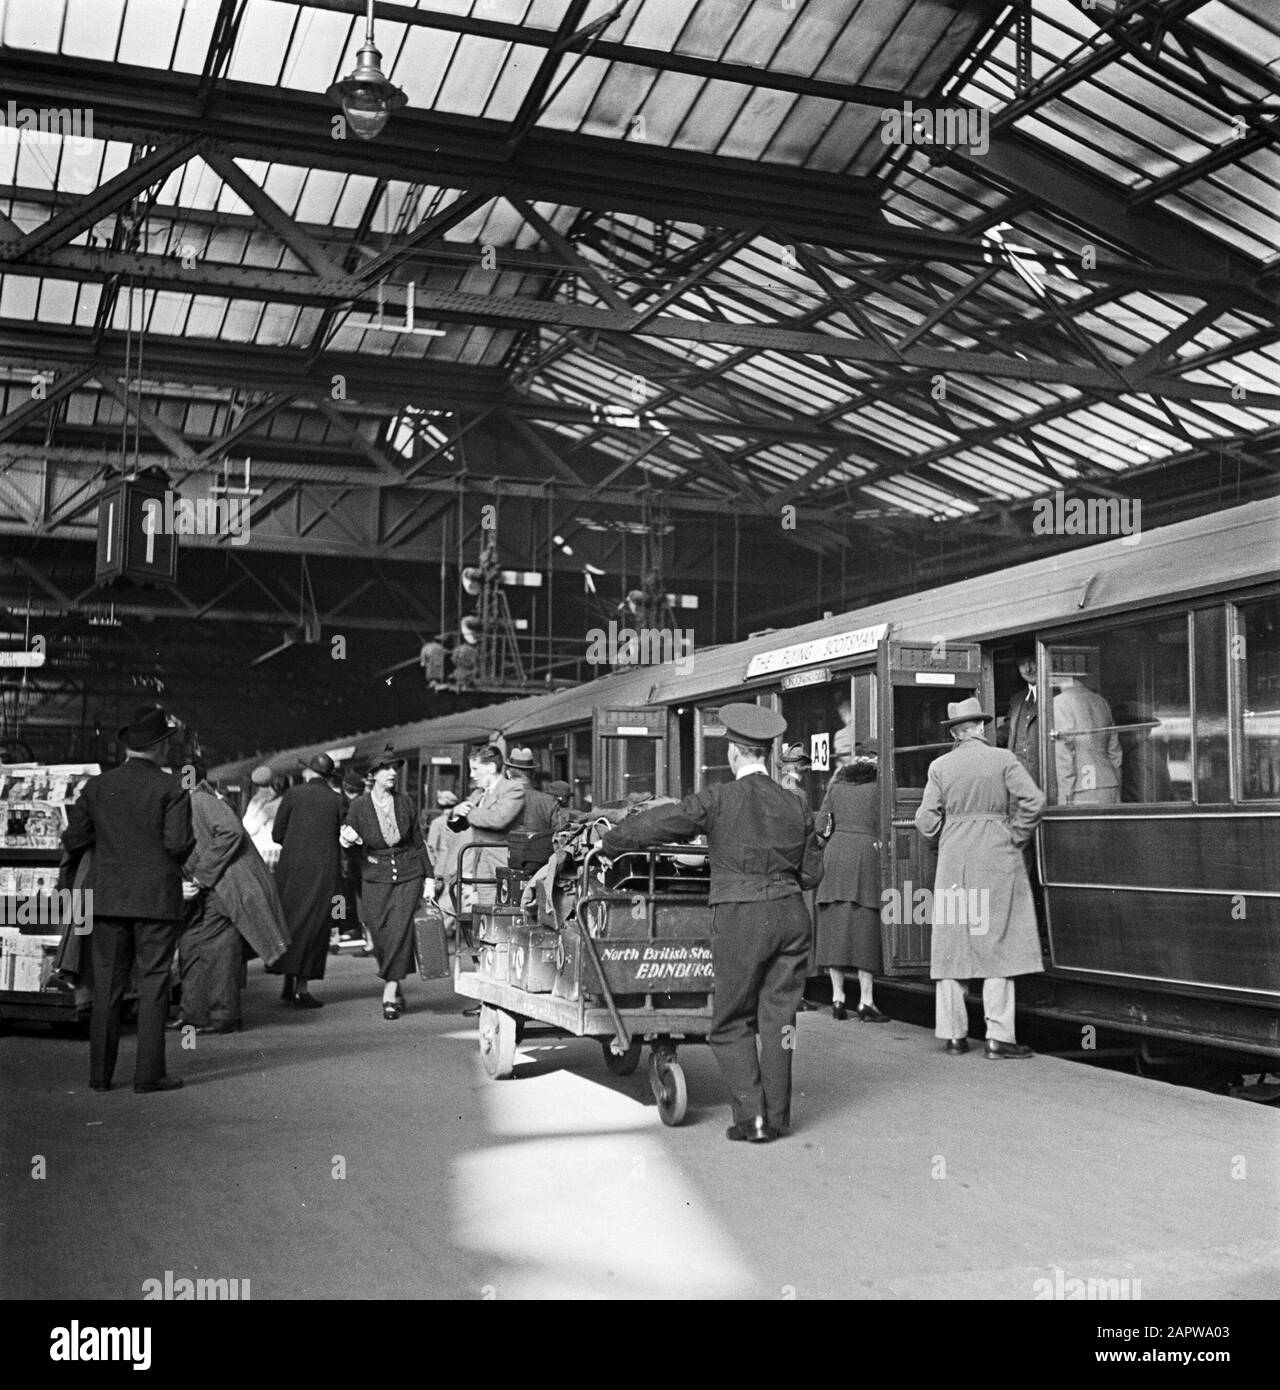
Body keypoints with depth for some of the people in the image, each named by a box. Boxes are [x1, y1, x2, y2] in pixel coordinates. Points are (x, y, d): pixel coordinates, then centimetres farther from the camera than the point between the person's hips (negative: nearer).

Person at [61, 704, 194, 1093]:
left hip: (108, 898, 4)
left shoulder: (96, 786, 3)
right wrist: (187, 844, 7)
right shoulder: (171, 789, -8)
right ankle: (149, 1073, 2)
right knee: (153, 984, 2)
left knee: (107, 985, 10)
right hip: (156, 900, -4)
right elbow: (178, 843, -15)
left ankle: (100, 1073, 14)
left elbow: (73, 838, 3)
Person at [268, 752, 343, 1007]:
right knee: (314, 926, 4)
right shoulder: (337, 800, 2)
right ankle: (301, 987, 1)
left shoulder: (293, 794, -1)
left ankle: (289, 984, 13)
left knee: (290, 921, 12)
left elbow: (276, 835, 3)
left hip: (293, 865, 0)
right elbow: (338, 837, 5)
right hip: (325, 869, 0)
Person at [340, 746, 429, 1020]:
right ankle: (396, 989, 24)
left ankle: (389, 995, -4)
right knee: (381, 935, 1)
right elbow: (349, 844, 4)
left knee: (400, 930, -10)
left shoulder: (406, 803, 2)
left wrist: (428, 877, 10)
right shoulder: (359, 805, -3)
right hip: (375, 877, 0)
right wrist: (347, 840, -20)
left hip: (408, 875, 0)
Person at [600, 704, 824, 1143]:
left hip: (740, 918, -4)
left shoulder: (719, 799, -8)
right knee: (778, 1016, 11)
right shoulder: (793, 806, 6)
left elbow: (657, 824, -4)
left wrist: (607, 844, 11)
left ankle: (751, 1117, 4)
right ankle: (776, 1117, 15)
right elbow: (811, 873, 12)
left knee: (731, 1024, 8)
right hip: (790, 914, 4)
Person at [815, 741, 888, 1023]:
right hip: (865, 854, -3)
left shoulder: (836, 787, 11)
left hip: (835, 852, 3)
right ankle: (866, 1000, -2)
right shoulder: (878, 788, 1)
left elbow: (821, 825, 10)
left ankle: (837, 998, 7)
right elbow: (882, 829, 0)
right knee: (865, 928, -1)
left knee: (835, 926, 6)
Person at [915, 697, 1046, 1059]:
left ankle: (955, 1035, 10)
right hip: (997, 858, -2)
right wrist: (1016, 837, 1)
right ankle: (998, 1036, -3)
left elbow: (926, 820, -2)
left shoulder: (940, 766, 2)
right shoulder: (1002, 759, -2)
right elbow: (1033, 801, -12)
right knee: (998, 944, 0)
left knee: (952, 945, 8)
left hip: (954, 861, 2)